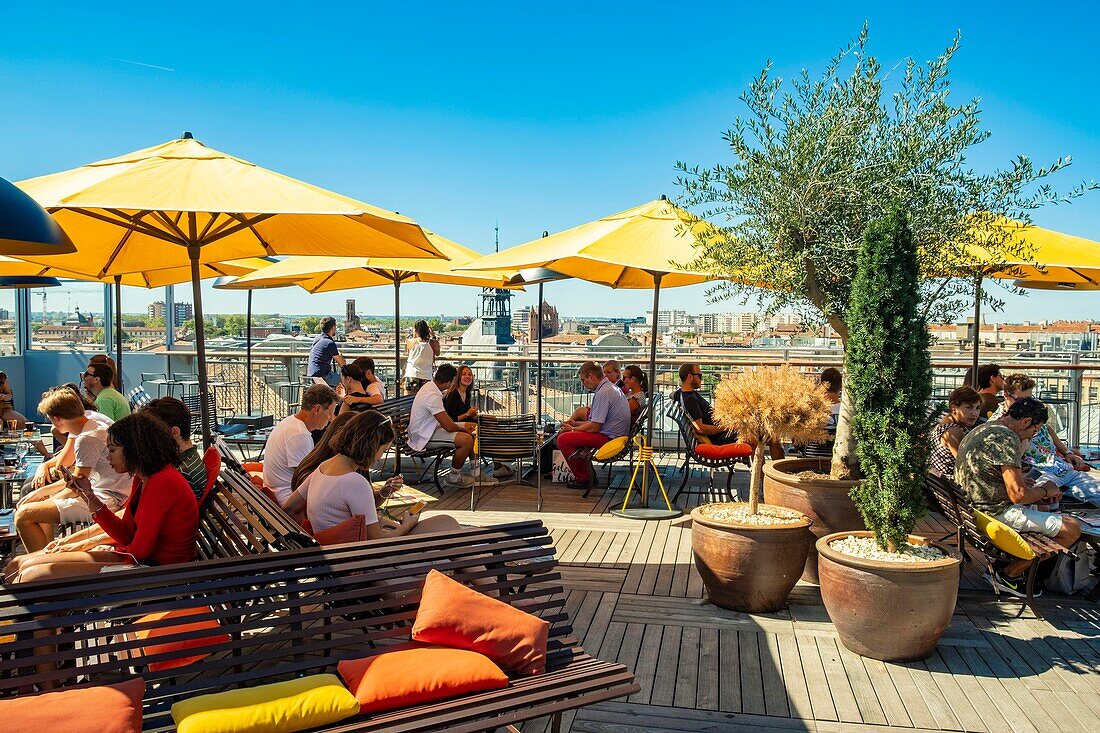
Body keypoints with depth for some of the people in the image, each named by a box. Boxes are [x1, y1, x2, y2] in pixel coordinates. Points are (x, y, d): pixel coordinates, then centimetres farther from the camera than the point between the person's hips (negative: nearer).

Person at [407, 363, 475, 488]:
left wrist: (465, 427, 5)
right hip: (424, 438, -11)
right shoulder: (432, 396, -29)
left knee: (471, 429, 12)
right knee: (466, 439, -26)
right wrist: (464, 430, -8)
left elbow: (445, 417, 15)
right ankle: (454, 477, -6)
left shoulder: (430, 386, 4)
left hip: (428, 429, 11)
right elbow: (448, 426, -28)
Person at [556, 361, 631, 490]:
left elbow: (594, 427, -20)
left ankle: (582, 479, -1)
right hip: (615, 434, 11)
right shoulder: (611, 387, 14)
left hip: (608, 438, -11)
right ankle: (588, 475, 20)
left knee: (563, 439, -12)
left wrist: (573, 429, -4)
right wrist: (576, 424, 18)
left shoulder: (603, 393, -19)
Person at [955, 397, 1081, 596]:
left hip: (975, 505, 10)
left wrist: (1031, 483, 15)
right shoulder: (1005, 438, -19)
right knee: (1072, 529, -6)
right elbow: (1019, 495, -22)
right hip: (997, 513, -10)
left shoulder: (982, 429, 12)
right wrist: (1045, 491, -2)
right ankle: (1009, 574, 0)